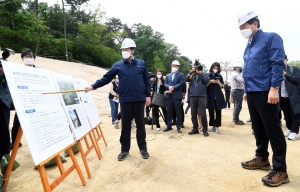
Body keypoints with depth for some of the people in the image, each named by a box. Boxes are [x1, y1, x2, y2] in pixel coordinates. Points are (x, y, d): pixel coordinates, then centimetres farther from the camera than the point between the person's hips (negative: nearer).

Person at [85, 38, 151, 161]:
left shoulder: (141, 64, 5)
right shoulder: (117, 65, 4)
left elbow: (147, 81, 7)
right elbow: (106, 78, 1)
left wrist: (148, 95, 3)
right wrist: (93, 86, -10)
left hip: (139, 99, 0)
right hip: (125, 100, 0)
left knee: (140, 124, 9)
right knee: (125, 125, 8)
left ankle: (143, 148, 21)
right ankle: (125, 149, 21)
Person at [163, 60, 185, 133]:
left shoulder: (181, 75, 6)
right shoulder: (168, 75, 20)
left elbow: (182, 83, -9)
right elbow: (165, 84, 8)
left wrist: (173, 88, -16)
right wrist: (169, 87, -14)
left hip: (177, 96, -4)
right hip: (169, 96, 4)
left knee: (178, 112, 0)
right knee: (169, 112, 8)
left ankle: (178, 127, 8)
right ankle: (169, 126, 17)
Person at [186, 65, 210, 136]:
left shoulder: (205, 74, 11)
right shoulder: (192, 75, 17)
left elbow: (207, 81, -7)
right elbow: (187, 79, 0)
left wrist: (200, 73, -7)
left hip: (202, 96, -3)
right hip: (193, 96, 3)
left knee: (203, 114, -6)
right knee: (193, 114, 6)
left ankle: (205, 130, 7)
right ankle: (195, 129, 18)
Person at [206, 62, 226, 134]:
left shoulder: (220, 76, 9)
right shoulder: (208, 75, 4)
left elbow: (222, 86, 8)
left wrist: (218, 82, -11)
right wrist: (210, 82, -15)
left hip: (218, 96, 1)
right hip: (210, 96, -1)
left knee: (218, 112, -2)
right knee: (211, 112, 3)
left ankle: (217, 127, 3)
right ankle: (213, 126, 13)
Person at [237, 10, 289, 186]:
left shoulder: (271, 38, -5)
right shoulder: (249, 46, 19)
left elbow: (277, 64, -14)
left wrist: (274, 88, -21)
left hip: (265, 93, -8)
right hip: (252, 93, 9)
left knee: (273, 130, -3)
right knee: (258, 128, 15)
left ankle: (280, 170, 7)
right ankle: (262, 159, 28)